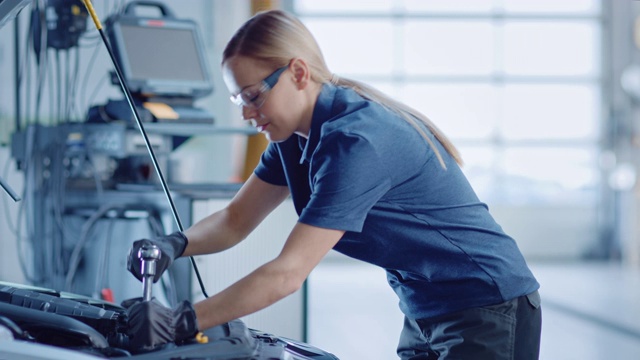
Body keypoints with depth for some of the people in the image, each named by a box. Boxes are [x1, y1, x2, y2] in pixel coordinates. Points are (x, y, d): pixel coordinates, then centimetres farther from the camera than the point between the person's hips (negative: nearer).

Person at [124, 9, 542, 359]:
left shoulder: (355, 140, -28)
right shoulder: (298, 135, 2)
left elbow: (288, 273, -30)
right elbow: (236, 220, 8)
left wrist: (184, 320, -29)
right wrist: (176, 244, -13)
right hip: (425, 314, 9)